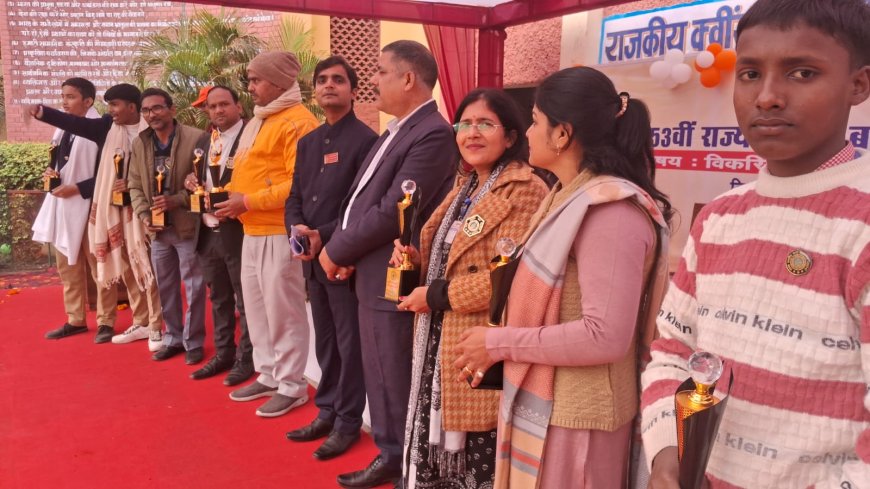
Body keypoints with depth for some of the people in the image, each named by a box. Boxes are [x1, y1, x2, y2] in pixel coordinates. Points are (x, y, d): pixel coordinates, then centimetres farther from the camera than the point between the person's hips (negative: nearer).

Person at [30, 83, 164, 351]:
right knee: (125, 267, 11)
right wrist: (42, 112, -17)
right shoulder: (108, 127, 7)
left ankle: (156, 327, 5)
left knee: (144, 266, -4)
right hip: (113, 208, 6)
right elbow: (76, 123, -4)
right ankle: (140, 323, 22)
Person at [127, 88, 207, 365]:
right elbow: (135, 185, 12)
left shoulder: (195, 138, -10)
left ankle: (193, 342, 16)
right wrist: (143, 215, -3)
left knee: (193, 287, 3)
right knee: (165, 288, 15)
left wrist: (176, 200, -19)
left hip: (187, 226, -5)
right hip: (157, 228, 6)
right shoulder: (139, 144, 8)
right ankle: (173, 338, 29)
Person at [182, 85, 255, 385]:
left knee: (245, 300, 3)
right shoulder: (204, 141, 15)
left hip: (238, 231, -7)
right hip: (208, 233, 8)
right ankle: (223, 354, 29)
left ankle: (246, 358, 14)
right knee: (219, 299, 16)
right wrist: (192, 183, 1)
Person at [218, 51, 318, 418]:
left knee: (283, 311, -1)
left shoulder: (297, 122, -12)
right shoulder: (258, 122, 19)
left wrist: (248, 201, -18)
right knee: (256, 307, 15)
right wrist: (232, 195, 7)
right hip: (253, 230, 10)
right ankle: (269, 375, 28)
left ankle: (291, 386, 11)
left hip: (279, 231, -10)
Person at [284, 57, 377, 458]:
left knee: (349, 343, 3)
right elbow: (294, 196, 15)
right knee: (324, 341, 16)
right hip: (312, 258, 7)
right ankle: (327, 412, 30)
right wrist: (297, 228, -5)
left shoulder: (365, 140, -8)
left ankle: (348, 422, 16)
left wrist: (324, 236, -18)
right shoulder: (308, 142, 15)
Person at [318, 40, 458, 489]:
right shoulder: (395, 131, 14)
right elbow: (360, 198, 15)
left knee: (396, 384, 5)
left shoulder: (433, 135, -18)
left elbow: (391, 213, -23)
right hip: (372, 278, 9)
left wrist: (336, 252, -10)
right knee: (380, 379, 20)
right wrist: (343, 252, 0)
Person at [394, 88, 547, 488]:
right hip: (441, 345, 9)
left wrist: (436, 295, -15)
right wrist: (415, 259, 2)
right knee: (441, 447, 19)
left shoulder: (524, 190, -14)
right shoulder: (465, 188, 14)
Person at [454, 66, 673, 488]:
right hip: (540, 404, 8)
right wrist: (499, 346, 2)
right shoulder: (569, 197, 10)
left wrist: (500, 344, -17)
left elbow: (606, 336, -25)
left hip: (572, 417, -8)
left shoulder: (609, 210, -19)